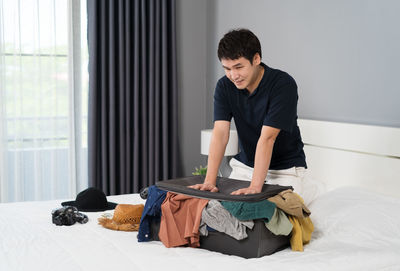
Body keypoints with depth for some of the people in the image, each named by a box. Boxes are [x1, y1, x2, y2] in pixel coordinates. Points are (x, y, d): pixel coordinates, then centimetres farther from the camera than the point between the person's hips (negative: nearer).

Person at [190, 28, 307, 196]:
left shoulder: (283, 84, -23)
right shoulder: (224, 86, -9)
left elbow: (267, 137, -30)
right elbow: (220, 133, -18)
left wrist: (255, 186, -37)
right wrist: (209, 181, -29)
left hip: (284, 168, -4)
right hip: (245, 164, 4)